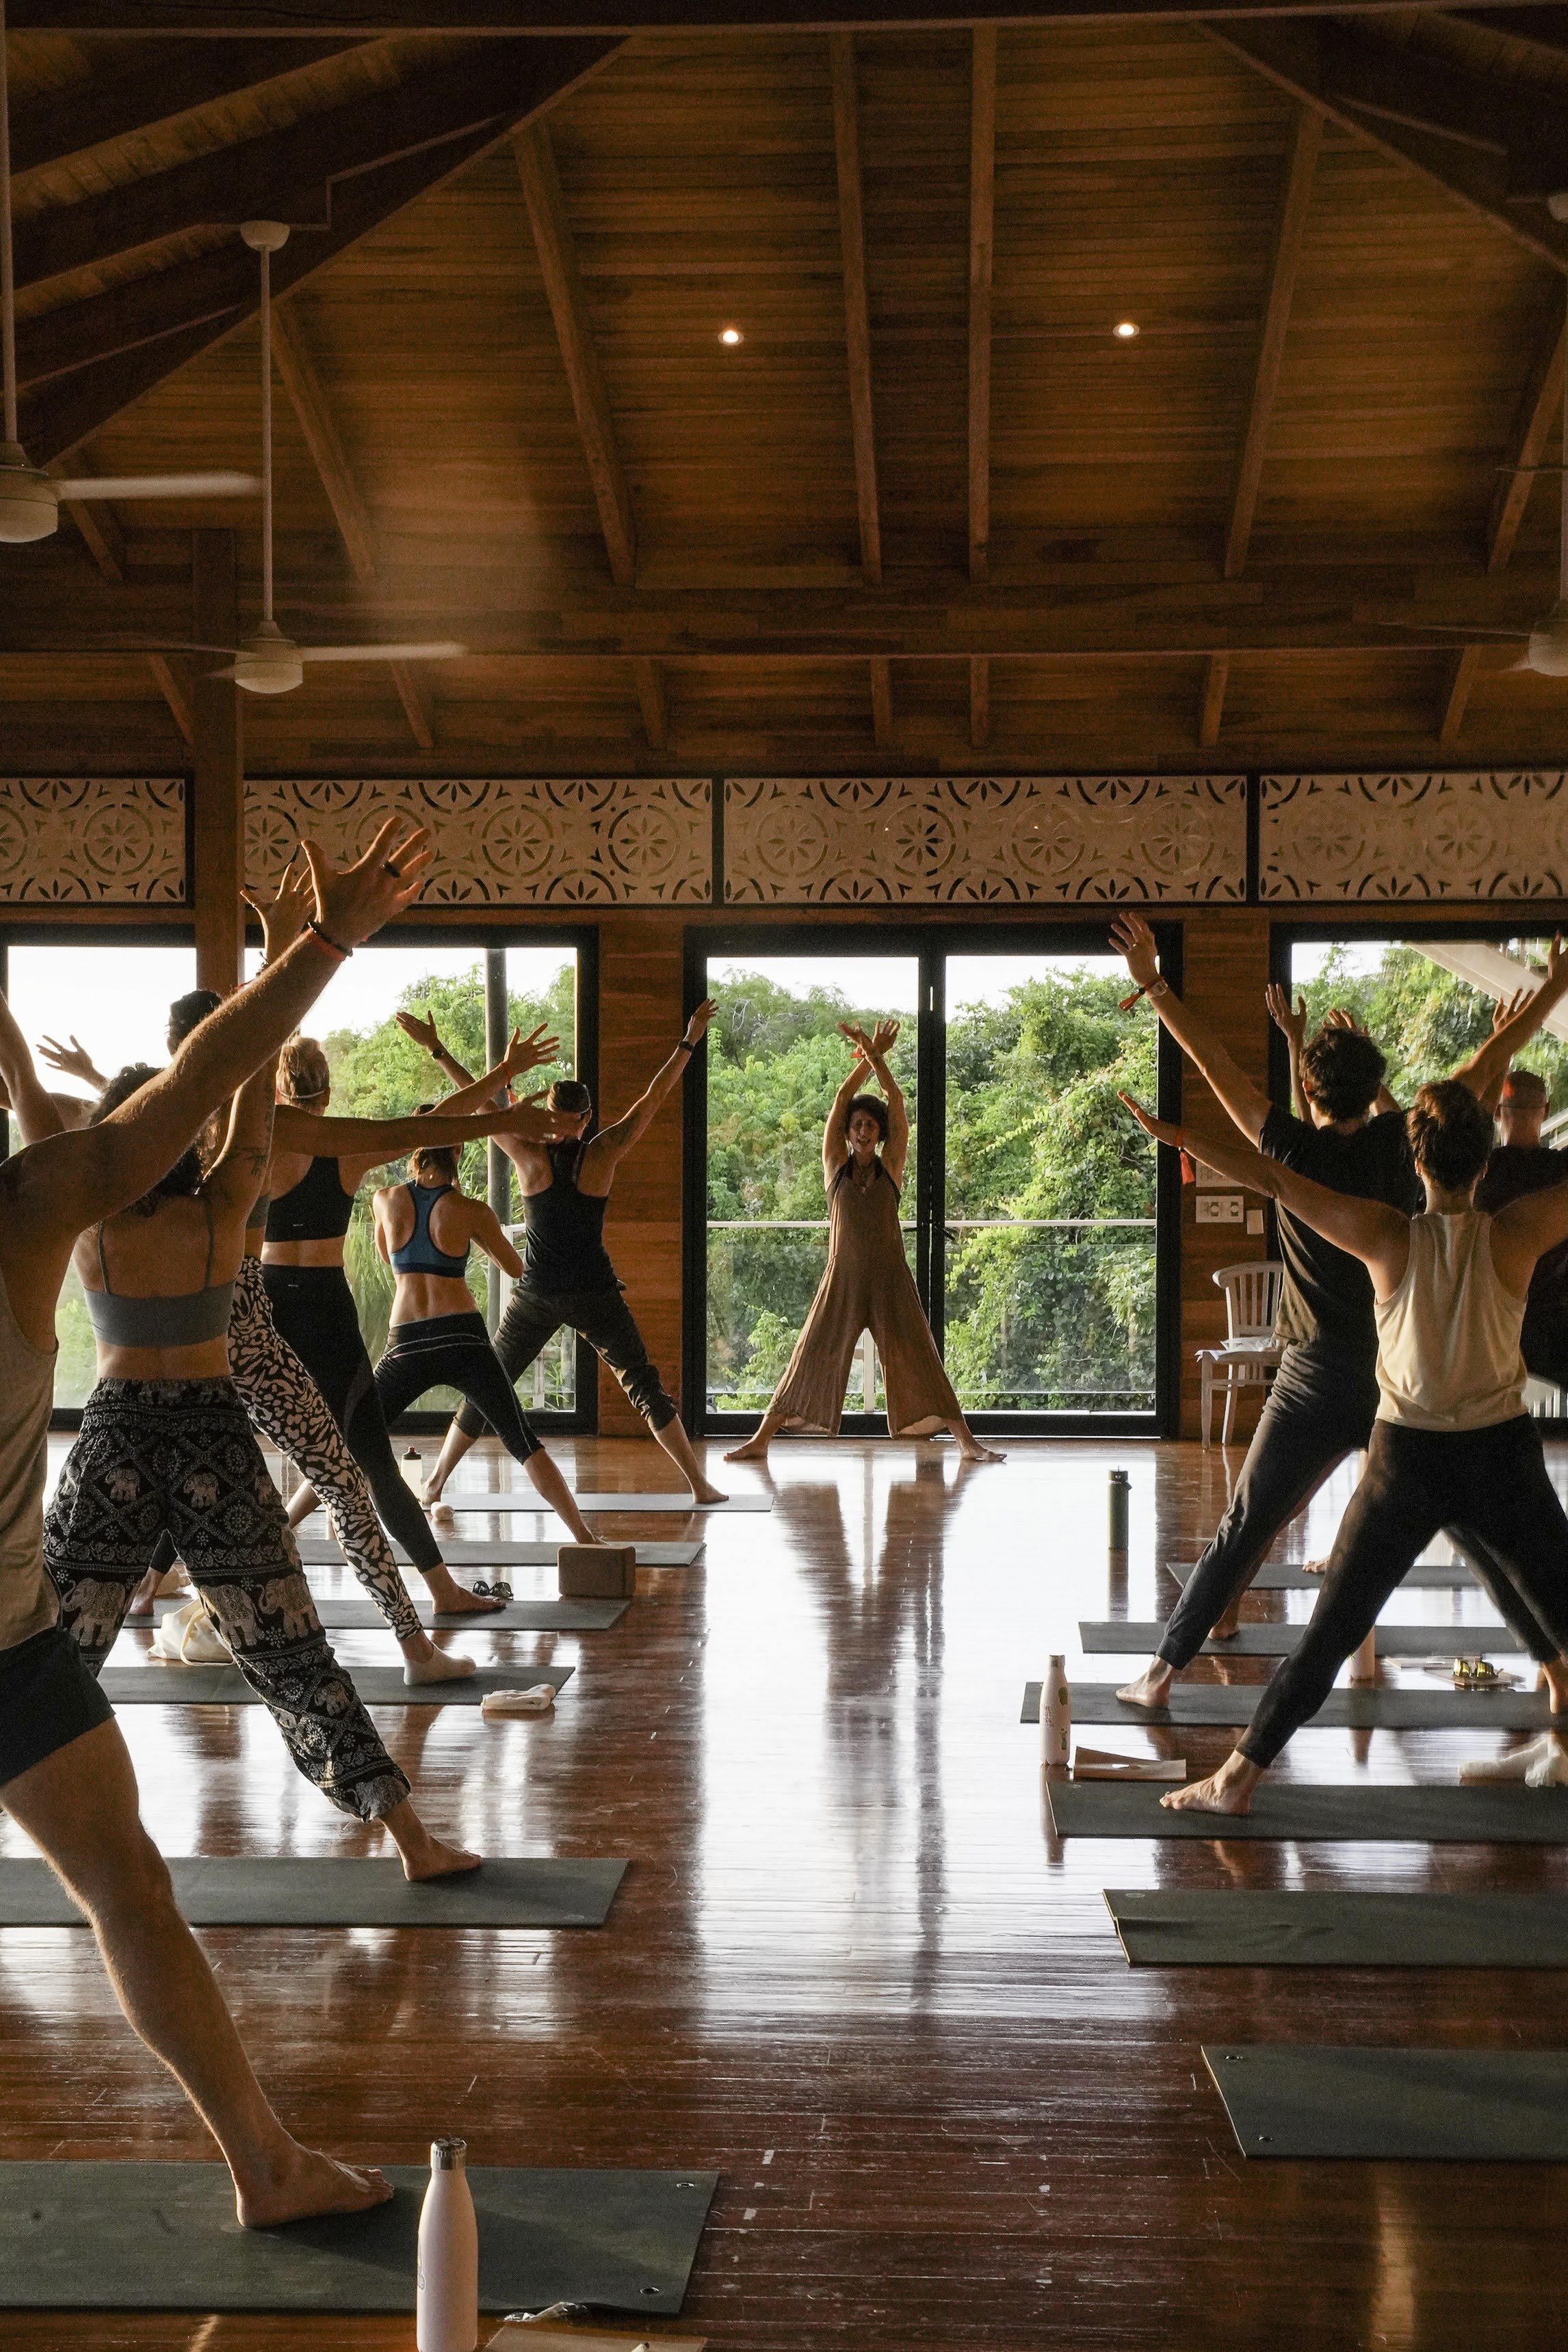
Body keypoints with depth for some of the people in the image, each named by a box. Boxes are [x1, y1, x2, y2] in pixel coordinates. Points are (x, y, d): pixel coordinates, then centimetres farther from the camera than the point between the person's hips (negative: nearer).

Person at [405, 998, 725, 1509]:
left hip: (536, 1295, 1)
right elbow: (654, 1096, -2)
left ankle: (436, 1482, 16)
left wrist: (435, 1049, 4)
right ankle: (700, 1484, 3)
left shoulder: (530, 1156, -5)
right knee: (646, 1388, 6)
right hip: (594, 1294, -1)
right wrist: (689, 1042, 5)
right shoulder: (604, 1155, -7)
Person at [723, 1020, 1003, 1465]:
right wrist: (867, 1056, -6)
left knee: (916, 1359, -2)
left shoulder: (890, 1165, 4)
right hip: (843, 1277, 0)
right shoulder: (836, 1164, 5)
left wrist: (876, 1055, -10)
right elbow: (841, 1099, -1)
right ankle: (760, 1441, 5)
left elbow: (896, 1102, -4)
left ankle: (968, 1442, 1)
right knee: (812, 1357, 1)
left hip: (890, 1278, 0)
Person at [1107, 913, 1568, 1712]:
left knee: (1241, 1533, 7)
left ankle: (1162, 1670, 8)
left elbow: (1216, 1065, -6)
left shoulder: (1292, 1150, -7)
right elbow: (1490, 1062, 4)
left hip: (1314, 1383, -1)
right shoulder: (1400, 1142, -4)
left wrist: (1152, 984, -3)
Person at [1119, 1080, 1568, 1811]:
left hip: (1406, 1459, 0)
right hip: (1503, 1456, 0)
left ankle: (1237, 1778, 9)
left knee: (1328, 1633, 7)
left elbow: (1273, 1179, -10)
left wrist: (1175, 1137, -5)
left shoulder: (1388, 1238, -11)